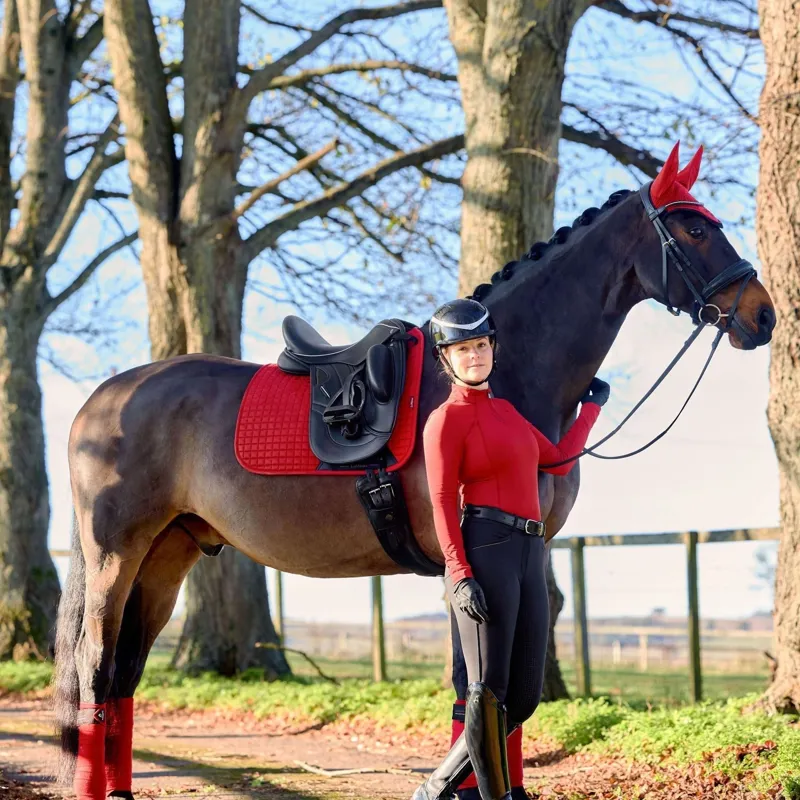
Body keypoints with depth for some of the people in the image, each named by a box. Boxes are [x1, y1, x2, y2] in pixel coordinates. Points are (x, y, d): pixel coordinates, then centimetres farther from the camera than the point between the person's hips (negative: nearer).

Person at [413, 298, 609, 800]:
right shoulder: (447, 419, -3)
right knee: (489, 689, -7)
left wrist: (592, 406, 37)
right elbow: (443, 502, -9)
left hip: (530, 555, 8)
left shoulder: (505, 410, 20)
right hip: (485, 550, -8)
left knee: (525, 695, 7)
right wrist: (459, 575, -20)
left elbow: (558, 459, 27)